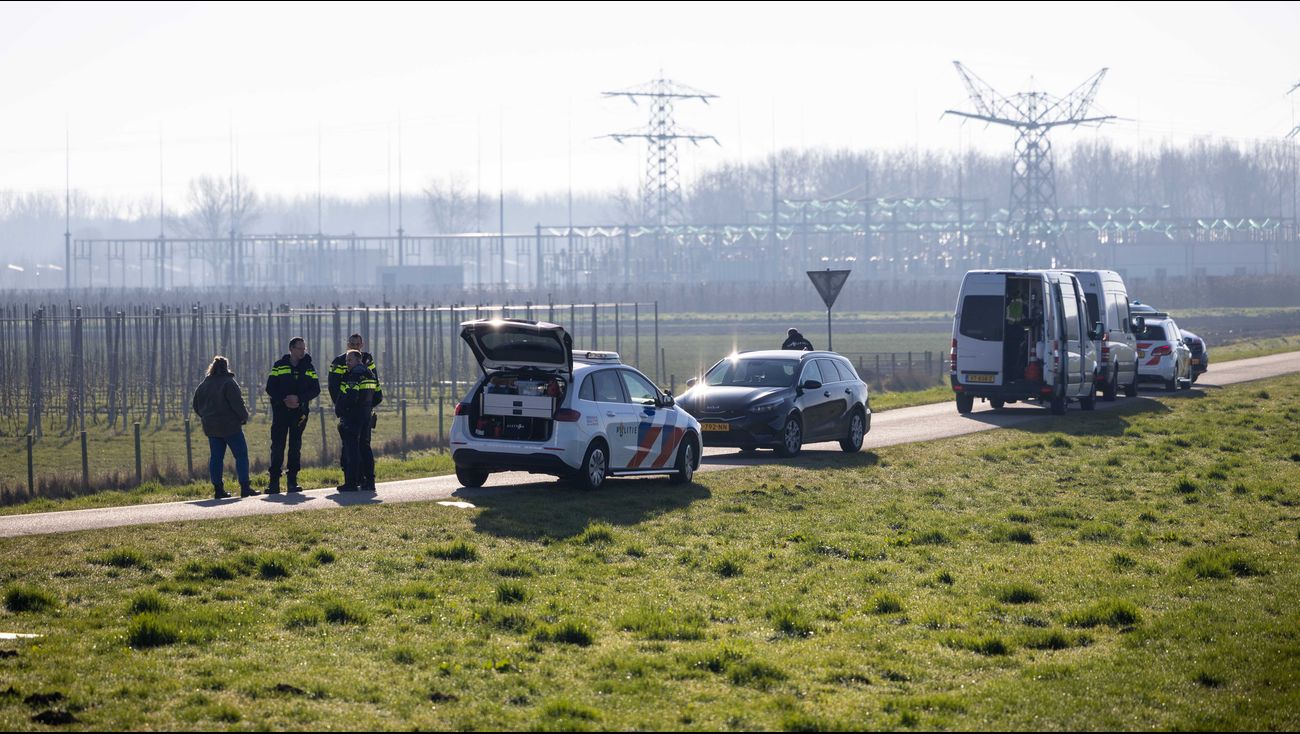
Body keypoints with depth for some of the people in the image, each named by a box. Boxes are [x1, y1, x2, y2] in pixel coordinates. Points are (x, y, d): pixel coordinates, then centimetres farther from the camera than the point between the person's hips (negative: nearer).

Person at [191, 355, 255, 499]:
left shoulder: (203, 385, 9)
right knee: (241, 455, -1)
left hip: (211, 427, 6)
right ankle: (245, 488, -6)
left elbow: (197, 406, 14)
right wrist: (244, 417, 0)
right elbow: (237, 403, -15)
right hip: (230, 426, -6)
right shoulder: (228, 383, -12)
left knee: (216, 457, 9)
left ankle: (218, 489, 6)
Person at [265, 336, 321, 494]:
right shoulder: (279, 366, 3)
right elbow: (270, 388, -1)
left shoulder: (308, 367, 8)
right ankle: (274, 482, -4)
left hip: (299, 411, 2)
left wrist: (299, 398, -14)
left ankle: (292, 481, 9)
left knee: (295, 447, 5)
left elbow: (315, 390, 1)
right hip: (280, 410, -2)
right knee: (277, 446, -5)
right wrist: (283, 400, -16)